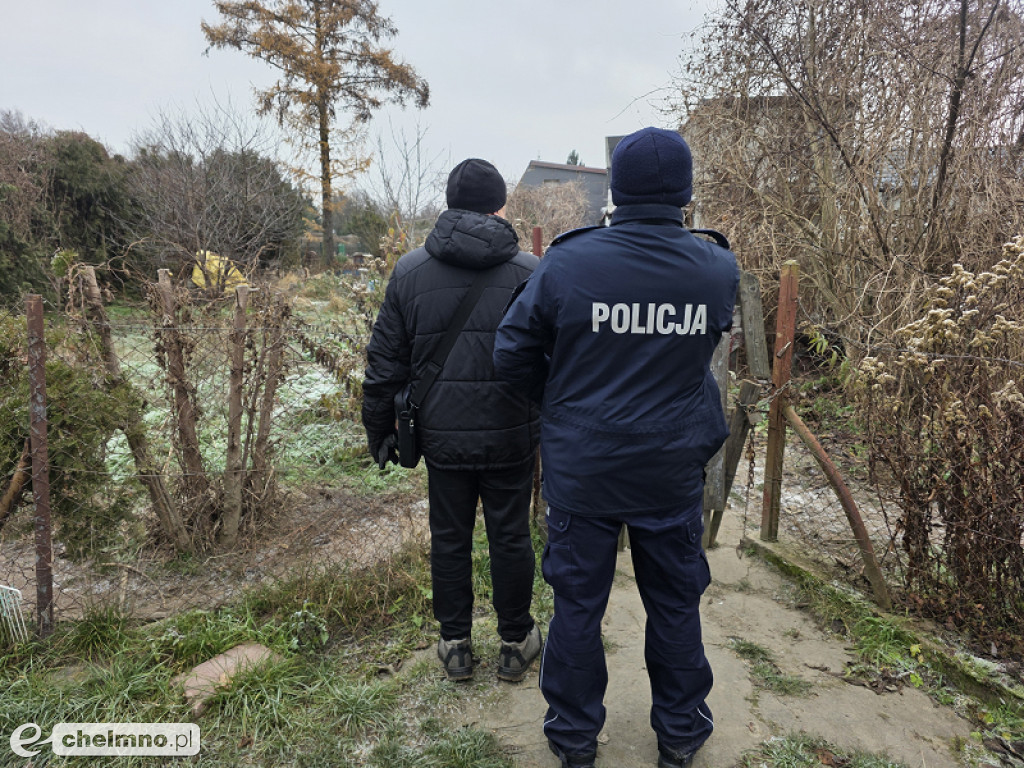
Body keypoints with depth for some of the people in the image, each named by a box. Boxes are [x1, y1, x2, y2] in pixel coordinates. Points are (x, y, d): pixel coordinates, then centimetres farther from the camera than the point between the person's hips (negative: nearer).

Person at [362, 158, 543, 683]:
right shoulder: (529, 271, -4)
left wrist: (379, 431, 11)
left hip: (442, 435, 1)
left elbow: (384, 362, 1)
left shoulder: (410, 271, -1)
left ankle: (455, 645, 29)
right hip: (511, 436, 0)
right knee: (510, 537, 13)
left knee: (449, 538, 15)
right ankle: (516, 642, 29)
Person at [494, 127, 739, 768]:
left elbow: (512, 355, -6)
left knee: (578, 602, 15)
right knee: (675, 603, 19)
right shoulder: (718, 268, -6)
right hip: (675, 470, 2)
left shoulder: (567, 262, -13)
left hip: (581, 469, -1)